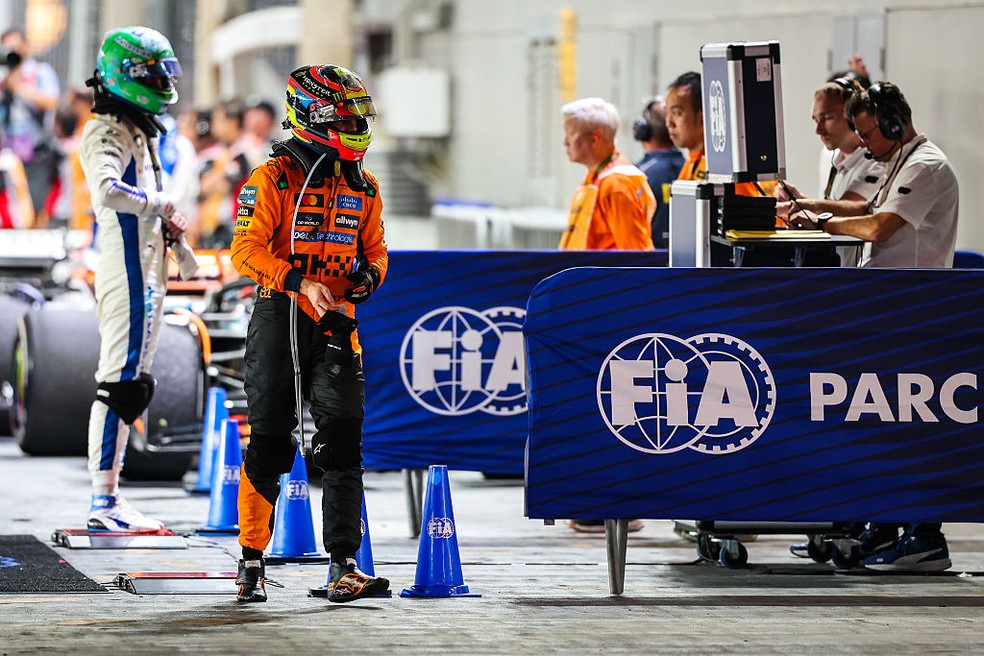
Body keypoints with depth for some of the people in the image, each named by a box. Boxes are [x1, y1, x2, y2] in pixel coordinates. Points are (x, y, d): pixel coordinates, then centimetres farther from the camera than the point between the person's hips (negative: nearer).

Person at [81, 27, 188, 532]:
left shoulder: (137, 131, 19)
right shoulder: (108, 133, -13)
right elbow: (108, 190, -33)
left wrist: (164, 223, 9)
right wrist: (160, 204, -18)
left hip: (145, 274, 10)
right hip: (126, 276, -10)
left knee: (131, 385, 12)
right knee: (122, 384, -10)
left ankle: (109, 499, 16)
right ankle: (103, 503, -9)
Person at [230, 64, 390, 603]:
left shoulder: (364, 188, 11)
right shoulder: (272, 179, -6)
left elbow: (375, 249, 18)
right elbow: (246, 249, -13)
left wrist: (370, 275, -5)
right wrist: (300, 283, -24)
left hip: (335, 321, 4)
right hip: (279, 316, -4)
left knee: (342, 441, -8)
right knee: (269, 443, 1)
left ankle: (344, 568, -9)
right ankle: (252, 559, 15)